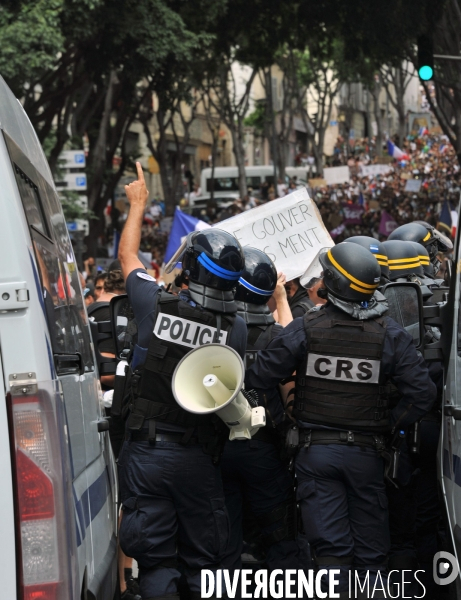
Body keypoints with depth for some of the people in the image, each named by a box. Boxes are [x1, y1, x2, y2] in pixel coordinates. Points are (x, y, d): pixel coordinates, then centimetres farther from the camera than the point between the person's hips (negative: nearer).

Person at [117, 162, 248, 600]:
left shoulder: (157, 307, -8)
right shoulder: (237, 328, -7)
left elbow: (127, 255, 11)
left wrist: (138, 203, 25)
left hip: (145, 452, -1)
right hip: (198, 458, 1)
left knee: (156, 562, 2)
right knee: (203, 560, 13)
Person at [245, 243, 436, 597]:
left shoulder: (304, 330, -9)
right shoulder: (390, 336, -7)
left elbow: (260, 380, -7)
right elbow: (422, 393, -10)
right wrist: (392, 427, 4)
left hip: (316, 451, -1)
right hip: (366, 454, 1)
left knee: (331, 548, 2)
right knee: (370, 552, 12)